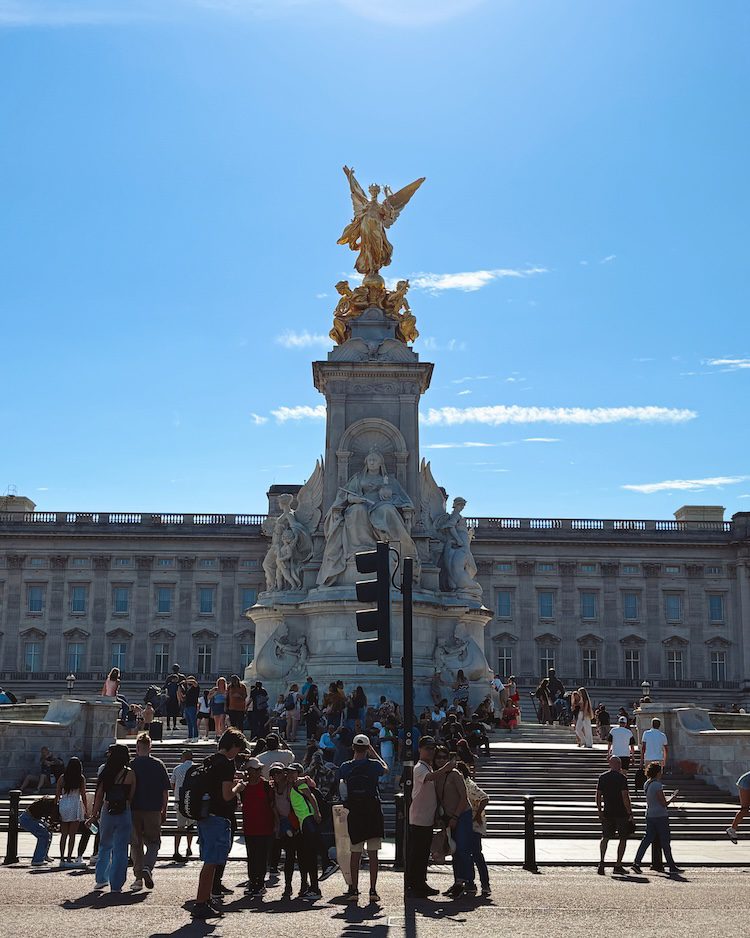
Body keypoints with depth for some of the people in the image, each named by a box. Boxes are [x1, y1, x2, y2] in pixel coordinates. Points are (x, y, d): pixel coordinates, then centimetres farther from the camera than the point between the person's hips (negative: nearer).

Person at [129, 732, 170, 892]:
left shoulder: (130, 765, -2)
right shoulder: (158, 765, -1)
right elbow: (165, 790, 1)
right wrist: (164, 811, 10)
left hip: (134, 810, 0)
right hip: (153, 811, 0)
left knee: (136, 844, 11)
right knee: (153, 843, 11)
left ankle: (138, 877, 8)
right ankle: (147, 868, -13)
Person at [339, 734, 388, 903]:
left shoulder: (346, 767, -2)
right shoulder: (374, 765, -6)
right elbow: (386, 768, 17)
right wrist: (374, 753, 23)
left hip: (354, 813, 1)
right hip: (373, 812, -1)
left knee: (355, 853, 8)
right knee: (373, 854, 4)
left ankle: (354, 890, 8)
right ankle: (373, 891, 3)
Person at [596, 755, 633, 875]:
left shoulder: (602, 777, 4)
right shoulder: (621, 778, -10)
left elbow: (598, 795, 6)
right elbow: (625, 797, -14)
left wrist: (599, 811, 13)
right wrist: (630, 812, -8)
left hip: (607, 812, 4)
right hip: (621, 813, -4)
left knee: (605, 838, 12)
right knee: (623, 839, 9)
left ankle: (601, 862, -5)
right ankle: (618, 866, 8)